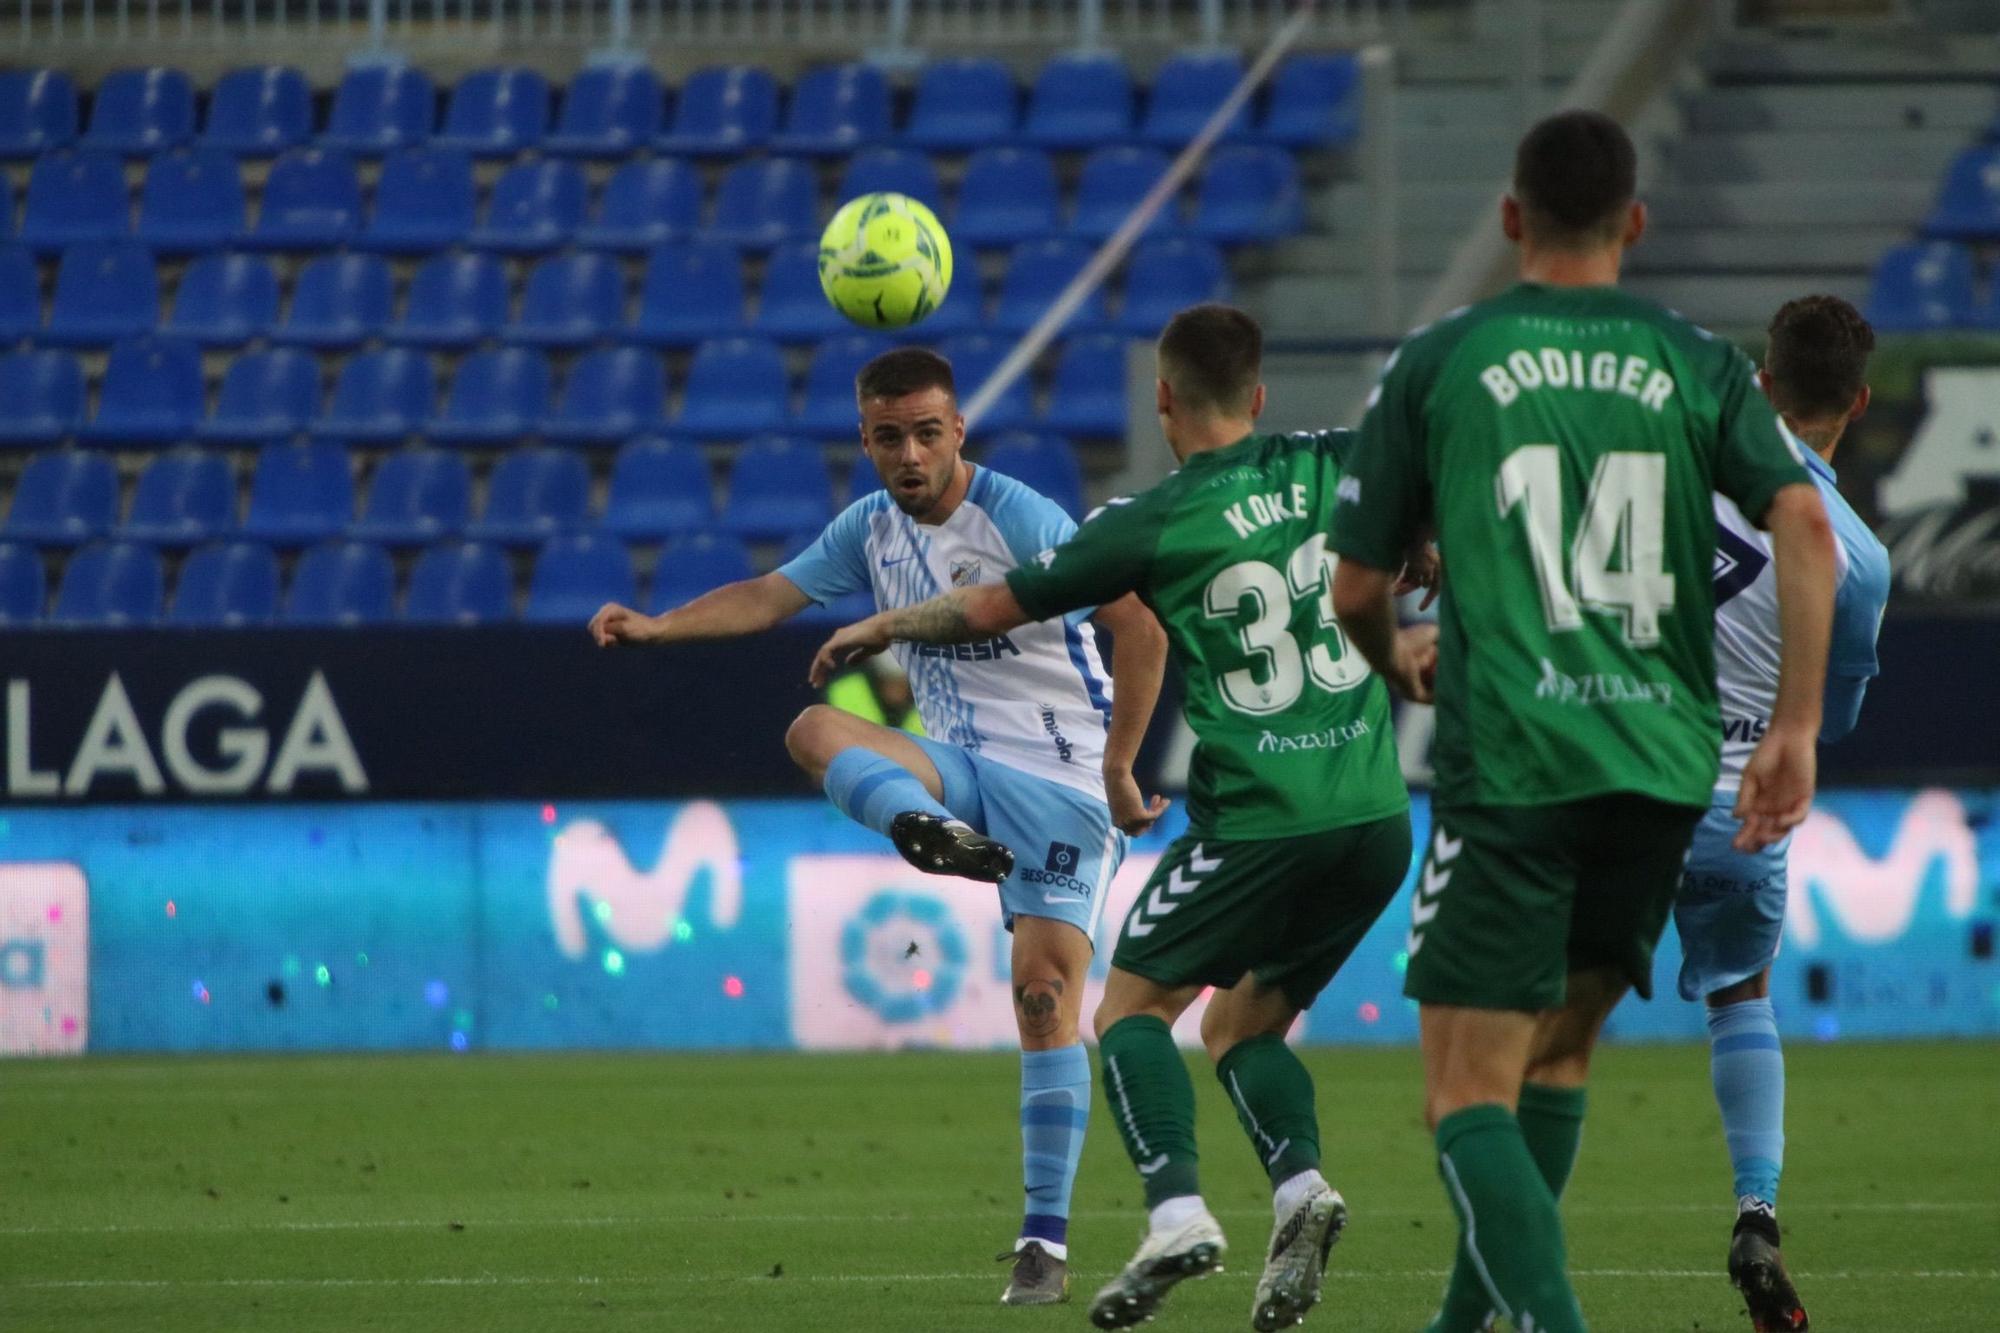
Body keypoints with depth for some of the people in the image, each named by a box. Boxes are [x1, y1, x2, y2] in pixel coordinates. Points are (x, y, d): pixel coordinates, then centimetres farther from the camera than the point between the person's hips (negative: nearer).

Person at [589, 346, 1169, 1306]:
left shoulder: (1021, 522, -15)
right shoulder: (872, 531, 6)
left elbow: (1140, 630, -18)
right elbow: (771, 595, 9)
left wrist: (1118, 771, -19)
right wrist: (656, 626, -8)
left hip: (1061, 783, -6)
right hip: (960, 769, 6)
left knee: (1046, 996, -13)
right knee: (815, 731, -19)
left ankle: (1045, 1241, -8)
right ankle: (937, 836, -45)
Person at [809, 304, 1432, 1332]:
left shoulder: (1152, 524, -4)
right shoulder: (1332, 468, 6)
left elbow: (993, 609, 7)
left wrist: (881, 628, 22)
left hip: (1260, 817, -5)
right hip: (1377, 819, 5)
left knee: (1130, 1006, 8)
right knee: (1243, 1024, 18)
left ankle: (1176, 1211, -14)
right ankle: (1300, 1187, -7)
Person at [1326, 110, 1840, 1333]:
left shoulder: (1438, 363, 5)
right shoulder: (1700, 364, 9)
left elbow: (1357, 592, 9)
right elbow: (1805, 524, -6)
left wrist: (1398, 664, 32)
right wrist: (1797, 728, -2)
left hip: (1508, 766, -3)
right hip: (1665, 763, 3)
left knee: (1471, 1094, -4)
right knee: (1559, 1050, 21)